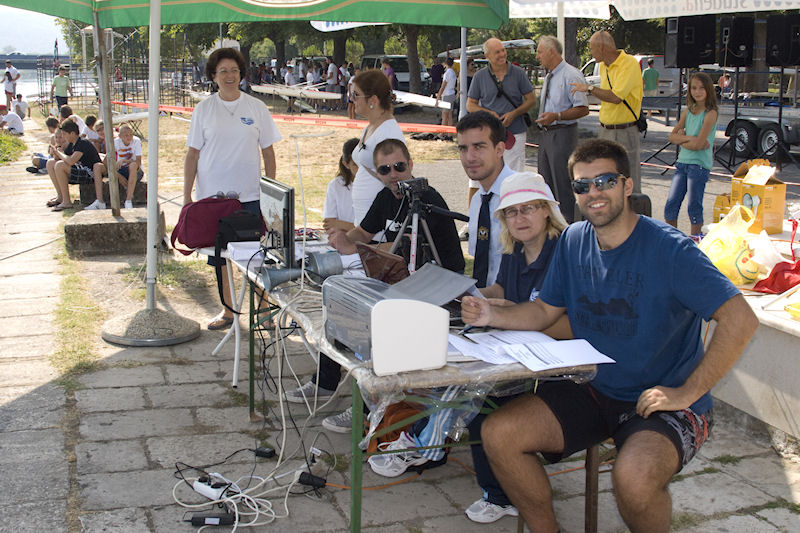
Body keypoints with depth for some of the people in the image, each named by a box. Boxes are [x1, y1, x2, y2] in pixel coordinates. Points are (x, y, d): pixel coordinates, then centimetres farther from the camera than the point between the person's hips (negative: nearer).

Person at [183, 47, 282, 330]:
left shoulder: (256, 107, 3)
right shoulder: (204, 109, 3)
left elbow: (268, 151, 7)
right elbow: (193, 154, 5)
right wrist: (187, 196, 1)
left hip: (250, 195, -1)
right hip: (212, 195, 1)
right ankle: (228, 310, 21)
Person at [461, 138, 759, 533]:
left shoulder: (669, 249, -17)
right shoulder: (573, 241, 3)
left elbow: (741, 320, -22)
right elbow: (545, 311, 13)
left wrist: (686, 394, -20)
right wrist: (493, 315, -7)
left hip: (665, 404, -6)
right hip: (593, 391, 6)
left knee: (633, 478, -35)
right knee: (498, 434, -10)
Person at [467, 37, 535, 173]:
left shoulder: (518, 73, 3)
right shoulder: (479, 76, 4)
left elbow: (531, 100, 6)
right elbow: (470, 105, 7)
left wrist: (514, 114, -10)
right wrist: (488, 113, -11)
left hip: (515, 132, 0)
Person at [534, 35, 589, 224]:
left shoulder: (571, 75, -12)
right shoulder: (549, 77, 16)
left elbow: (583, 109, -18)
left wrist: (556, 116, -25)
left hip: (562, 134, -9)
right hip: (545, 134, 9)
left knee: (563, 183, -6)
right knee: (546, 182, 15)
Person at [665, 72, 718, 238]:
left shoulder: (710, 113, -10)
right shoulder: (688, 111, 10)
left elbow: (698, 144, -17)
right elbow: (672, 136, 6)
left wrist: (682, 140, -2)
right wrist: (689, 138, -11)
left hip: (700, 164, -6)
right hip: (682, 162, 6)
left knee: (694, 206, -2)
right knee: (671, 204, 4)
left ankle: (695, 238, 11)